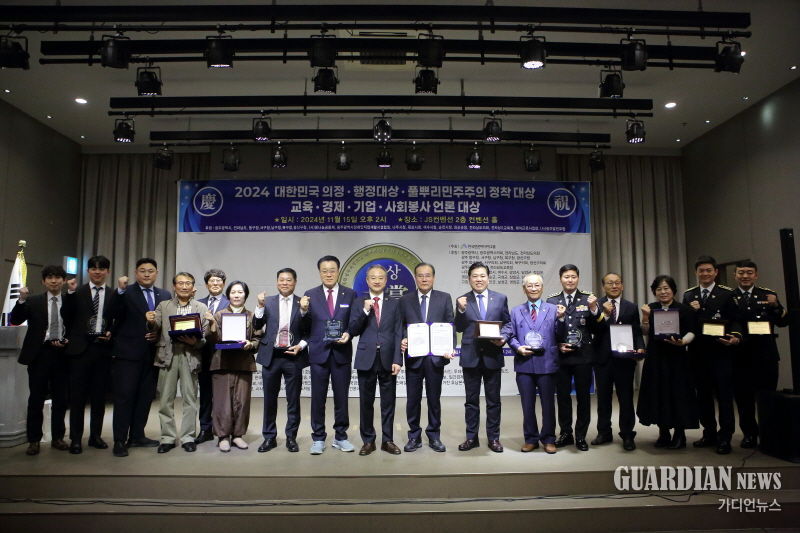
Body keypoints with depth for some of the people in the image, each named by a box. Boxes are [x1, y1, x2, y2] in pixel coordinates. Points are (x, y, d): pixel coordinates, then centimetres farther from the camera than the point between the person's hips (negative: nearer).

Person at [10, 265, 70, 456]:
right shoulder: (33, 301, 3)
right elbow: (15, 320, -7)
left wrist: (68, 342, -9)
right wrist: (21, 300, -20)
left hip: (62, 354, 1)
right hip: (39, 353, -1)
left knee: (60, 398, 8)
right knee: (36, 398, 4)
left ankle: (58, 437, 20)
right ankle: (34, 440, 14)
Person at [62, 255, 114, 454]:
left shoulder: (114, 295, 7)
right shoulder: (76, 293, 4)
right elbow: (67, 318, -4)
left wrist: (112, 333, -7)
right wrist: (69, 293, -14)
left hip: (103, 348, 1)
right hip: (81, 348, -1)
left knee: (99, 395, 9)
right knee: (78, 395, 4)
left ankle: (95, 436, 20)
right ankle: (75, 438, 13)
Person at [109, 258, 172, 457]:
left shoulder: (165, 295, 11)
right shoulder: (125, 293, -1)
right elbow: (113, 314, -17)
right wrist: (120, 290, -27)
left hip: (152, 353, 4)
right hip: (127, 353, -4)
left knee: (145, 396, 10)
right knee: (124, 396, -2)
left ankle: (137, 436, 22)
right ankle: (120, 441, 5)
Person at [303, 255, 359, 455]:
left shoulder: (350, 294, 4)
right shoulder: (310, 294, 5)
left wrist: (348, 334, -17)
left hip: (341, 351, 0)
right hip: (319, 351, 0)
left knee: (341, 396, 7)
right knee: (318, 397, 5)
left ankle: (340, 437, 21)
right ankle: (318, 438, 18)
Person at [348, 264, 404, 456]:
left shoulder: (394, 303, 7)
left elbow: (398, 333, 2)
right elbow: (353, 331, -2)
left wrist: (397, 360, -6)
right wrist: (365, 310, -15)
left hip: (388, 359, 0)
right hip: (366, 359, 0)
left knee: (388, 402, 7)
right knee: (366, 402, 7)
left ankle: (387, 440, 19)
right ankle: (368, 441, 19)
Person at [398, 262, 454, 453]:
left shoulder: (444, 298, 5)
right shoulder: (405, 299, 6)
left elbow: (450, 326, 2)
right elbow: (401, 326, 6)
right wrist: (402, 341, -14)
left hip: (436, 356, 0)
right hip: (413, 356, 0)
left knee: (434, 398, 9)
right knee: (413, 399, 7)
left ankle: (434, 436, 22)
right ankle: (414, 436, 20)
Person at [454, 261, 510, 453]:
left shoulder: (501, 298, 4)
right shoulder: (462, 300, 3)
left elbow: (507, 324, 8)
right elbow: (459, 328, 0)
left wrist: (503, 339, -11)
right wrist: (461, 309, -15)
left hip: (493, 355, 0)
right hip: (471, 356, 0)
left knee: (493, 400, 9)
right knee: (471, 400, 10)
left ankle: (493, 438, 20)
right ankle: (471, 437, 21)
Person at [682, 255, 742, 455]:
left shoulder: (727, 293, -1)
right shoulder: (688, 295, 10)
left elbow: (735, 320, -5)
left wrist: (736, 336, -23)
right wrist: (692, 311, -11)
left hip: (720, 353, -4)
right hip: (698, 353, 4)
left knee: (724, 395, 2)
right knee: (703, 395, 12)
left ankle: (724, 438, 12)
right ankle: (709, 434, 25)